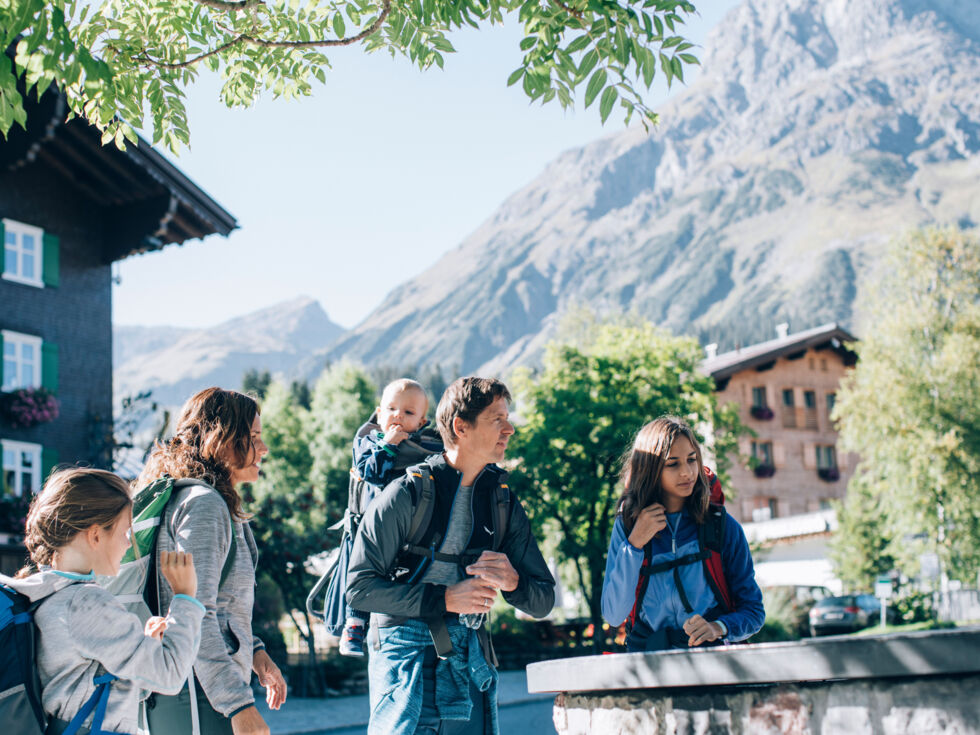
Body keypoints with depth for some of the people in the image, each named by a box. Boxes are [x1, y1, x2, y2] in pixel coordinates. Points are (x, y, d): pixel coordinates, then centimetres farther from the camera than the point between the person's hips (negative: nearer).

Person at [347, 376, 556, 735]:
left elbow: (543, 601, 11)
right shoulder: (408, 494, -7)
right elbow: (359, 587, -11)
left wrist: (513, 581, -13)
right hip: (407, 648, -4)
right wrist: (444, 598, -16)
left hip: (470, 653, 5)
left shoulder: (504, 502, 9)